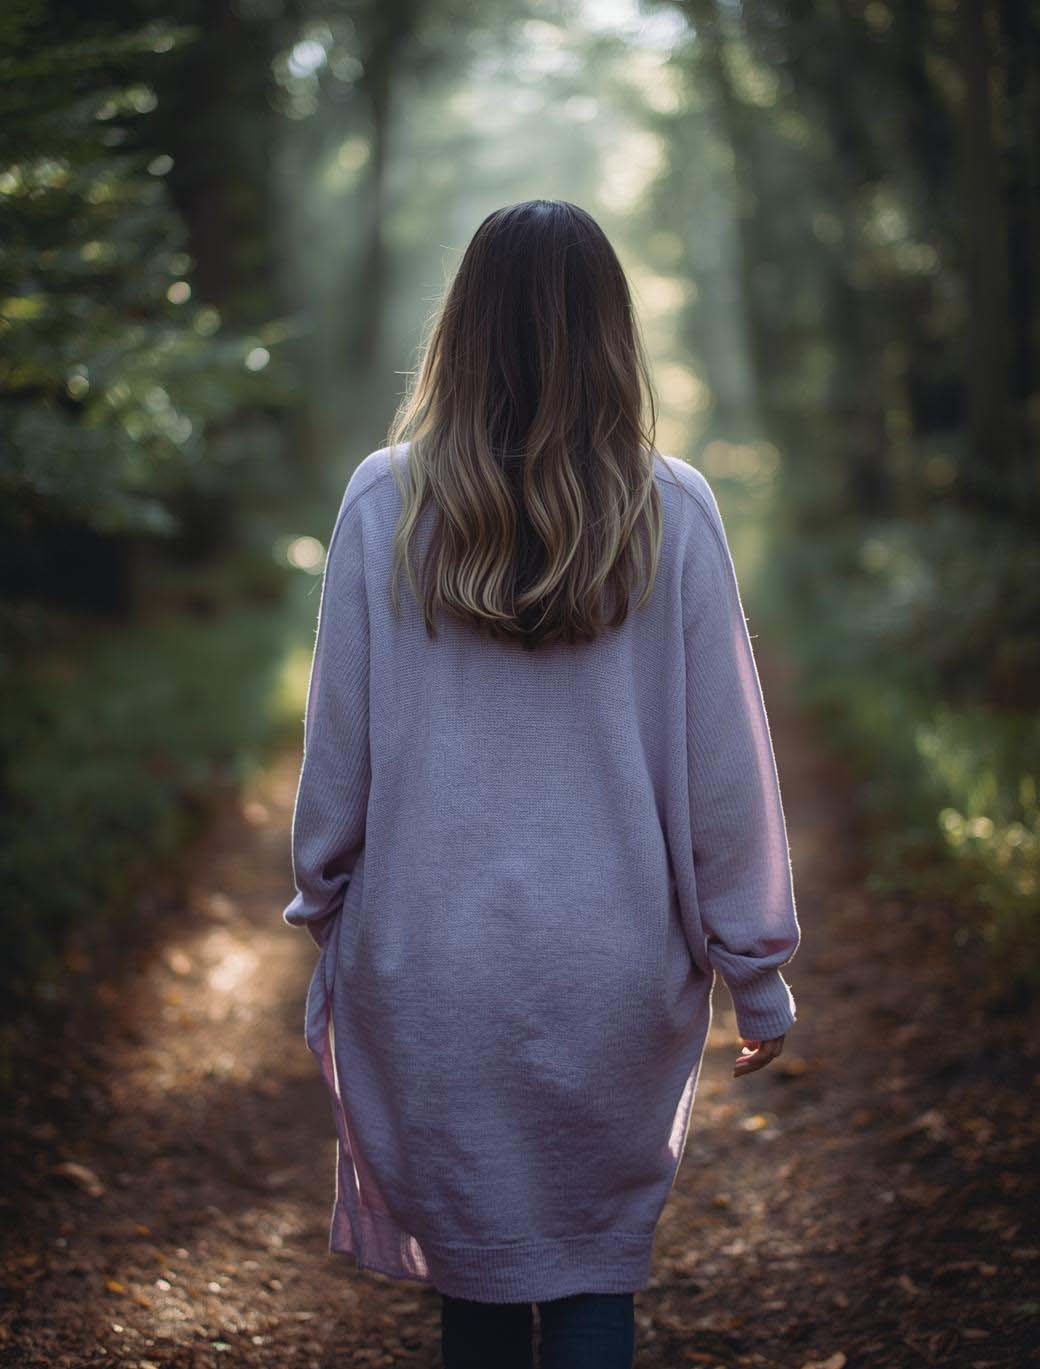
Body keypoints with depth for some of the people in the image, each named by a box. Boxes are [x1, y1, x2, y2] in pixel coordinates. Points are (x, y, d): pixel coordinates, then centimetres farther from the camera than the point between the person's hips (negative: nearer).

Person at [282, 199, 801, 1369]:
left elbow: (337, 753, -2)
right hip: (616, 966, 0)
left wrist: (324, 915, 13)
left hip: (430, 963, 0)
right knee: (597, 1261, 16)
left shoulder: (384, 504, -7)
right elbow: (725, 767, -4)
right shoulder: (671, 513, -7)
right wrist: (759, 971, 6)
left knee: (471, 1273, 17)